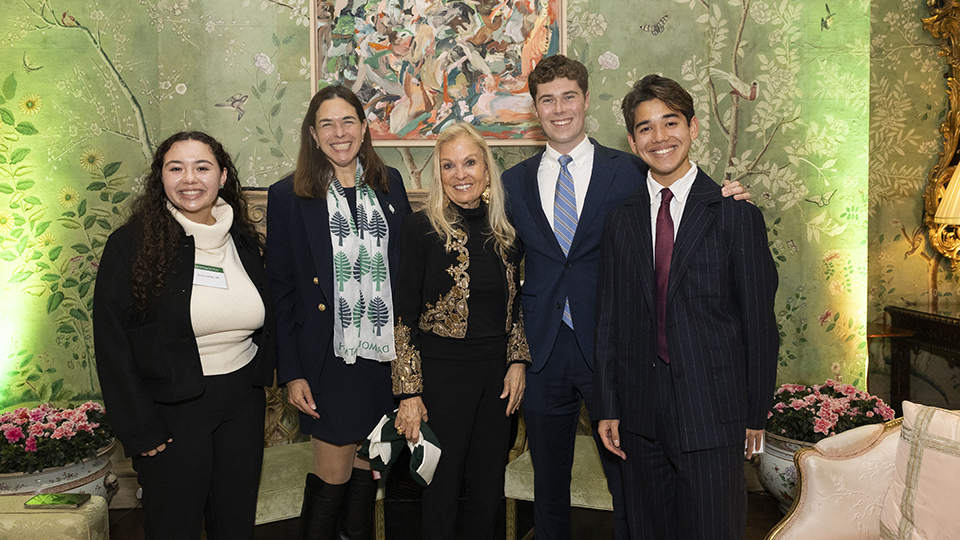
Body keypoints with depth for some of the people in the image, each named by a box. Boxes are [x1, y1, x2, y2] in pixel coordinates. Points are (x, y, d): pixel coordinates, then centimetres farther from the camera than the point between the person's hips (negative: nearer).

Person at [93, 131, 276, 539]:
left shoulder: (244, 241, 5)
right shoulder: (130, 244, -9)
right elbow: (112, 343, -10)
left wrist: (261, 376, 6)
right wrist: (139, 429, -12)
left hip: (243, 400, 4)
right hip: (171, 407, -4)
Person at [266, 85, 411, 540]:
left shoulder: (389, 183, 5)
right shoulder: (288, 196, -5)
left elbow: (406, 263, 9)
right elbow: (279, 290, -4)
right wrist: (291, 372, -8)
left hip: (385, 354, 3)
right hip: (331, 360, -3)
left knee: (366, 466, 18)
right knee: (332, 476, 6)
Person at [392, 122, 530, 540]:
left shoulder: (503, 231, 6)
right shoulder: (421, 228, -9)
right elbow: (403, 315, -9)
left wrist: (518, 361, 5)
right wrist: (409, 392, -12)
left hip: (497, 374, 4)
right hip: (442, 375, -4)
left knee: (489, 487, 13)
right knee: (442, 486, 7)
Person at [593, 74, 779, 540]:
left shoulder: (736, 214, -4)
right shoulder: (621, 220, 7)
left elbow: (759, 321, -3)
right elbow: (609, 320, 7)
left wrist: (755, 414, -2)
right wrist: (608, 407, 5)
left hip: (712, 409, -3)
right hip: (640, 412, 4)